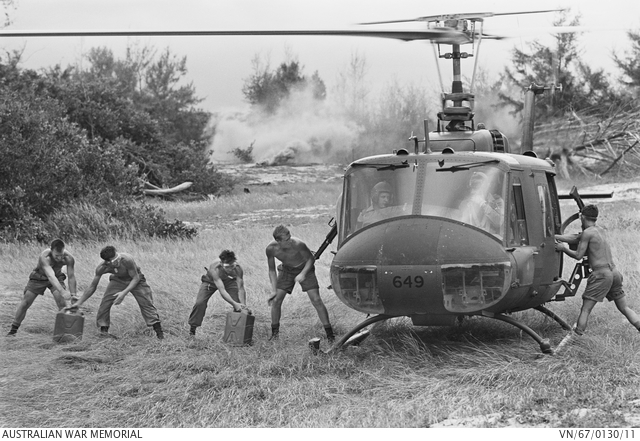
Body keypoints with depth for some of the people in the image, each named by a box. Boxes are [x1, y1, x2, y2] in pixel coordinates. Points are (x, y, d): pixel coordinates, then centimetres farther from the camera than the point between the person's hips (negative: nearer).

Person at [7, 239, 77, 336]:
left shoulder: (69, 258, -30)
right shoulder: (44, 257, -41)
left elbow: (71, 277, -20)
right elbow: (50, 276, -52)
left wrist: (73, 295, -26)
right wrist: (62, 291, -64)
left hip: (57, 277, 2)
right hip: (39, 277, -2)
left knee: (62, 303, -17)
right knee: (25, 303, 0)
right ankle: (13, 329, 14)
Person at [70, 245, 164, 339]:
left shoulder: (127, 260, -41)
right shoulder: (101, 267, -30)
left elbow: (136, 278, -27)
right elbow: (92, 287, -16)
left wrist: (124, 292, -39)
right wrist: (79, 303, -15)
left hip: (135, 280, -3)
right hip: (118, 280, 3)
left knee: (146, 302, -10)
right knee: (105, 302, -10)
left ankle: (158, 330, -3)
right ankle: (103, 330, 6)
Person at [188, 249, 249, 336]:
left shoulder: (238, 269, -36)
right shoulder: (214, 268, -43)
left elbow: (241, 289, -31)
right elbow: (222, 290, -46)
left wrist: (243, 306, -42)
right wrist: (234, 304, -53)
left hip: (229, 281, 2)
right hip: (211, 281, -2)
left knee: (239, 304, -12)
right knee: (200, 303, -16)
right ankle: (192, 328, 3)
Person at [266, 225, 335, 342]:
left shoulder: (298, 244, -35)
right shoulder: (271, 249, -24)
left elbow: (311, 258, -16)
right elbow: (272, 270, -8)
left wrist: (303, 274, -28)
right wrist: (274, 290, -12)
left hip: (305, 269, -3)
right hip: (286, 271, 3)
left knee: (316, 300, -11)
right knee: (276, 300, -5)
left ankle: (330, 334, -5)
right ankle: (274, 333, 13)